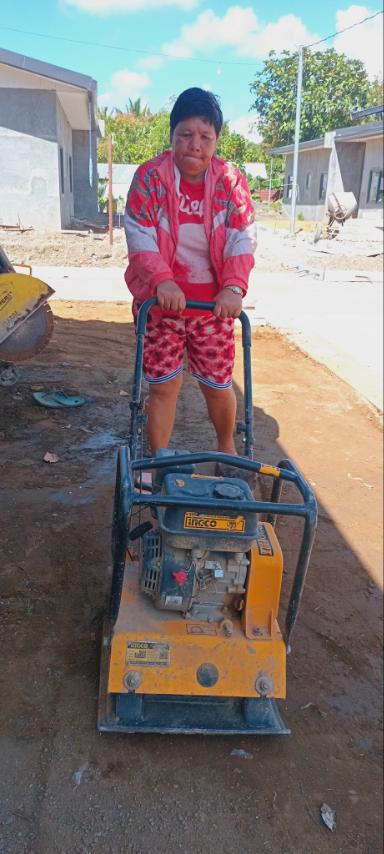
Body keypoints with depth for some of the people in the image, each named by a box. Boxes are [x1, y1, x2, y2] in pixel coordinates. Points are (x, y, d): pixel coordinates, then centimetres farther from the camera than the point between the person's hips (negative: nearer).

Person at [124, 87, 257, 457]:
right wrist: (162, 280, -27)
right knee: (163, 385, 2)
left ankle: (226, 447, 36)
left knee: (217, 384, 8)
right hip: (161, 300, -1)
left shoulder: (231, 180, -1)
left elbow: (243, 238, -8)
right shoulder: (150, 176, -5)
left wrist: (233, 287, -23)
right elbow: (139, 234, -12)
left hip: (214, 302, 1)